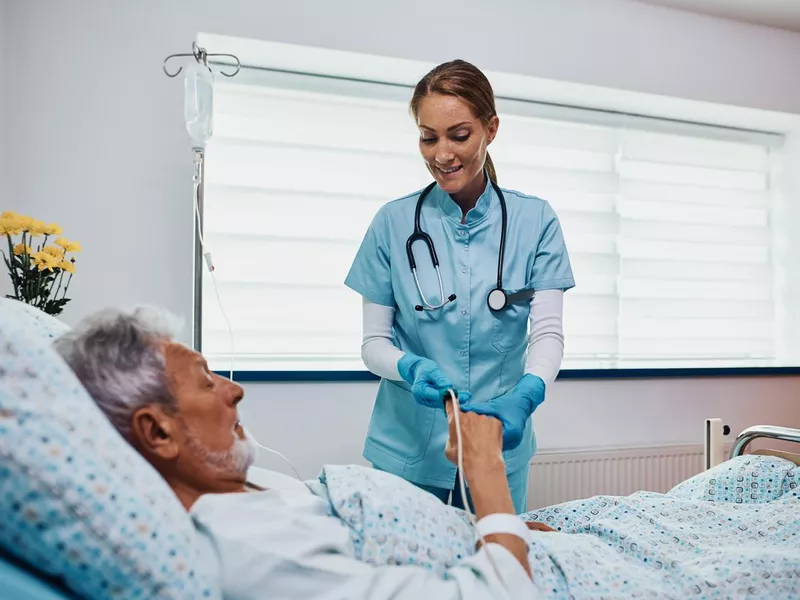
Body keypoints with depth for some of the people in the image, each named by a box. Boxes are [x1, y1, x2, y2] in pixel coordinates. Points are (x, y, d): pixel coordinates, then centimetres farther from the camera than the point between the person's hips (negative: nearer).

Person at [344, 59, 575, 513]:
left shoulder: (535, 220, -2)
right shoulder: (394, 223, -4)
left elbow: (548, 332, -8)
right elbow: (373, 343, -1)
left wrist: (525, 395, -28)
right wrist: (411, 368, -23)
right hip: (407, 449, -1)